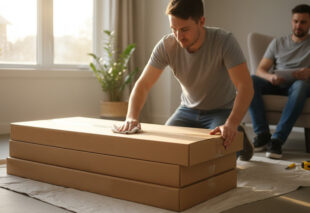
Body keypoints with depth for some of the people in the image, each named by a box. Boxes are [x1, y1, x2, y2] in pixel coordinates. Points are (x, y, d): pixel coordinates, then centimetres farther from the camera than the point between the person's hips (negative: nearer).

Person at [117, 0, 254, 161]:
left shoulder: (224, 41, -26)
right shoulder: (166, 45, -18)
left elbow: (245, 86, -32)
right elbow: (143, 84, -16)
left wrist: (231, 124, -48)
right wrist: (131, 117, -34)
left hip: (221, 110, -3)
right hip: (188, 110, 4)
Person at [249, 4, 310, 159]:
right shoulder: (277, 43, 19)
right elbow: (260, 70, 9)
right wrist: (270, 77, -15)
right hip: (276, 85, 3)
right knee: (250, 80, -28)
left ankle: (277, 139, -42)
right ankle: (262, 134, -31)